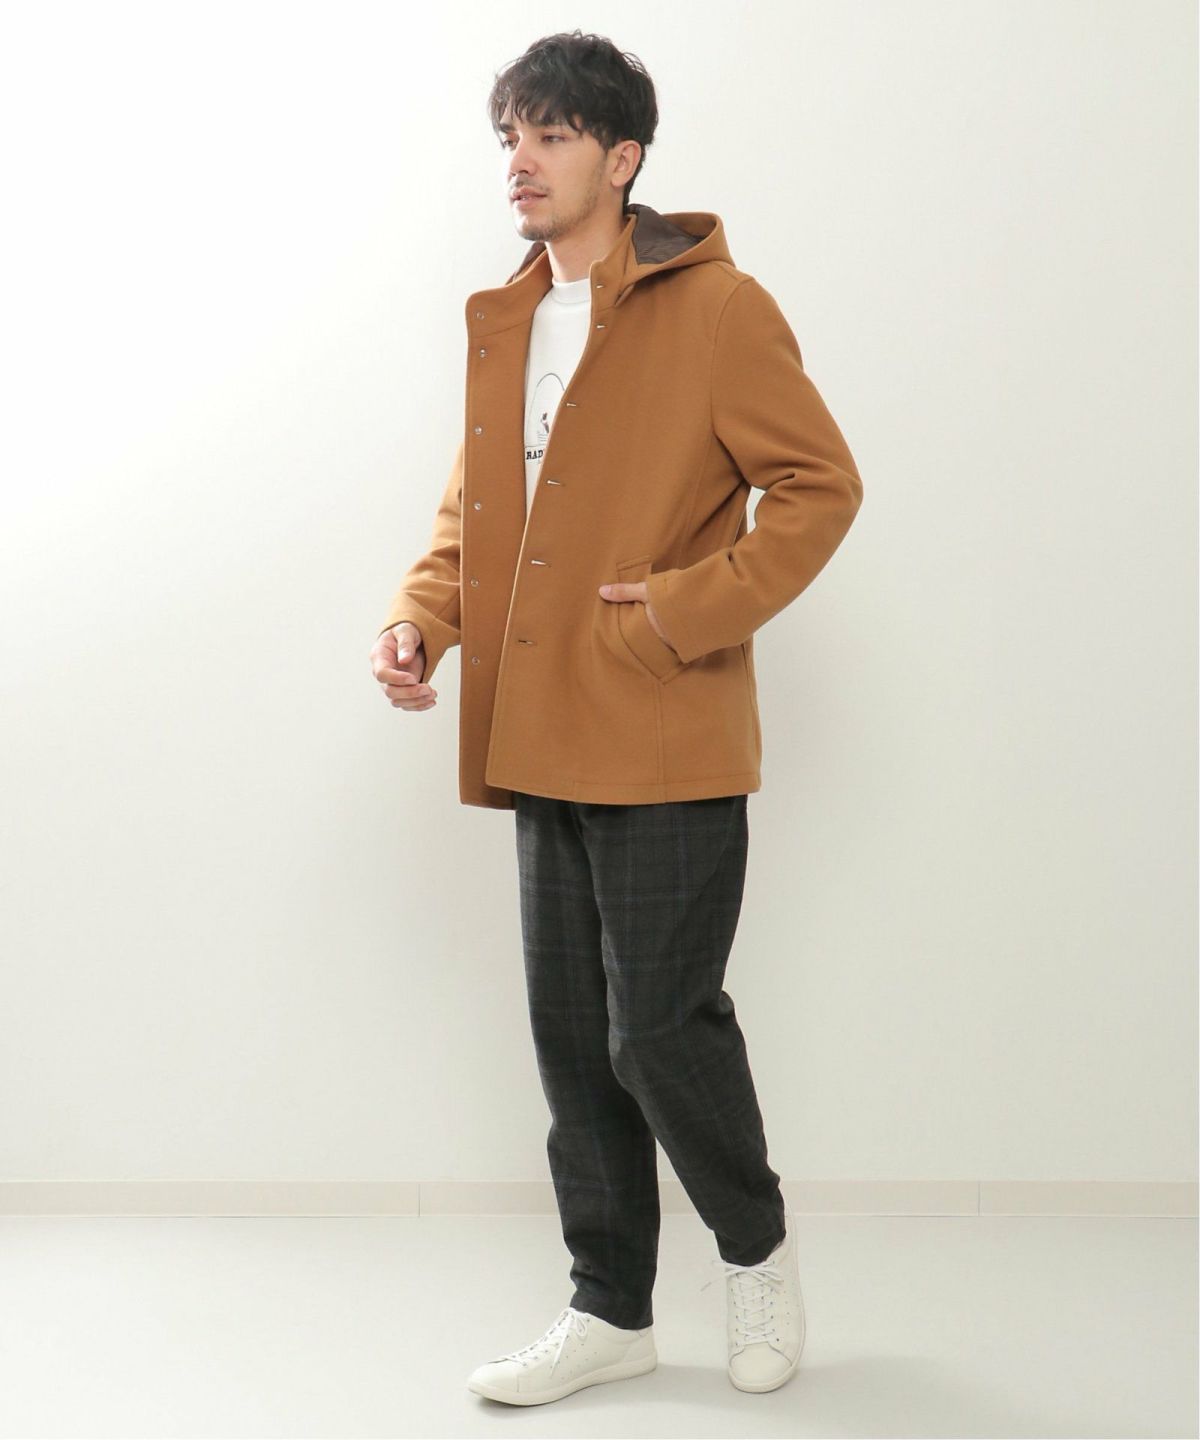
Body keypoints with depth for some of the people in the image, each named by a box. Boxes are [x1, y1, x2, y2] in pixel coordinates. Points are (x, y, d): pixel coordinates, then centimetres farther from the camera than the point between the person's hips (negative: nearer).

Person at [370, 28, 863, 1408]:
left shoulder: (716, 308, -7)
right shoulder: (505, 322, 13)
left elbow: (821, 485, -8)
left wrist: (692, 610, -17)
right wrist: (421, 612, 2)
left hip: (667, 742, -7)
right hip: (545, 744, 7)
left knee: (660, 1025, -3)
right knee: (571, 1038, 11)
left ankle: (755, 1245, 26)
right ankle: (611, 1308, 26)